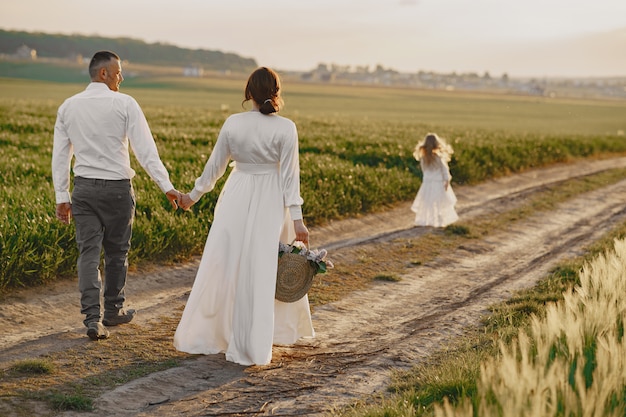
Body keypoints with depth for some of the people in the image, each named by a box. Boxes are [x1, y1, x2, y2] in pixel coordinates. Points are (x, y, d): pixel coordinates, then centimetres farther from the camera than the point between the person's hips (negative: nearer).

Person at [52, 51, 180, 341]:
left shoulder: (68, 107, 6)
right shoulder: (124, 104, -7)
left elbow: (59, 155, 7)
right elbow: (145, 149, -13)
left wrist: (61, 197, 11)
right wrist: (166, 186, -12)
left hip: (83, 187, 3)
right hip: (117, 188, -3)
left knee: (88, 253, 2)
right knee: (116, 252, 12)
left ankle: (92, 319, -7)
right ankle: (113, 311, 27)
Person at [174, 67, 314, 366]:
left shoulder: (232, 123, -4)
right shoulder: (285, 128, -10)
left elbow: (215, 165, 4)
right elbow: (289, 175, -11)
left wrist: (193, 195, 18)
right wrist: (297, 220, -9)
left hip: (236, 200, 2)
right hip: (269, 204, -2)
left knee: (224, 267, 11)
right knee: (263, 273, 7)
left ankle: (204, 336, 19)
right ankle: (253, 348, 14)